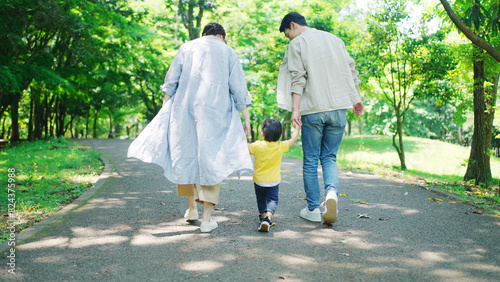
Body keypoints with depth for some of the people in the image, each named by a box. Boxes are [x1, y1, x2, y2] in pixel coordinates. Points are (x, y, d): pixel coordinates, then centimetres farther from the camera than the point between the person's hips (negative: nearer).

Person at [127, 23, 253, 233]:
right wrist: (246, 119, 5)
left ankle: (191, 208, 21)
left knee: (186, 155, 13)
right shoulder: (228, 52, 13)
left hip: (185, 108, 2)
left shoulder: (187, 48, 16)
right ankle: (207, 218, -3)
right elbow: (238, 89, 5)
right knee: (211, 159, 0)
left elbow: (171, 83, 9)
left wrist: (164, 110, 12)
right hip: (215, 111, -1)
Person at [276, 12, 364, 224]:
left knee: (311, 160, 6)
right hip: (339, 108, 4)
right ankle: (331, 192, -14)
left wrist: (295, 109, -14)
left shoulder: (297, 44, 1)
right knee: (329, 157, 12)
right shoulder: (335, 39, 17)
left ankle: (313, 209, 10)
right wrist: (357, 99, 19)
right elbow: (351, 70, 15)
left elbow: (298, 79, -10)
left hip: (313, 110, -4)